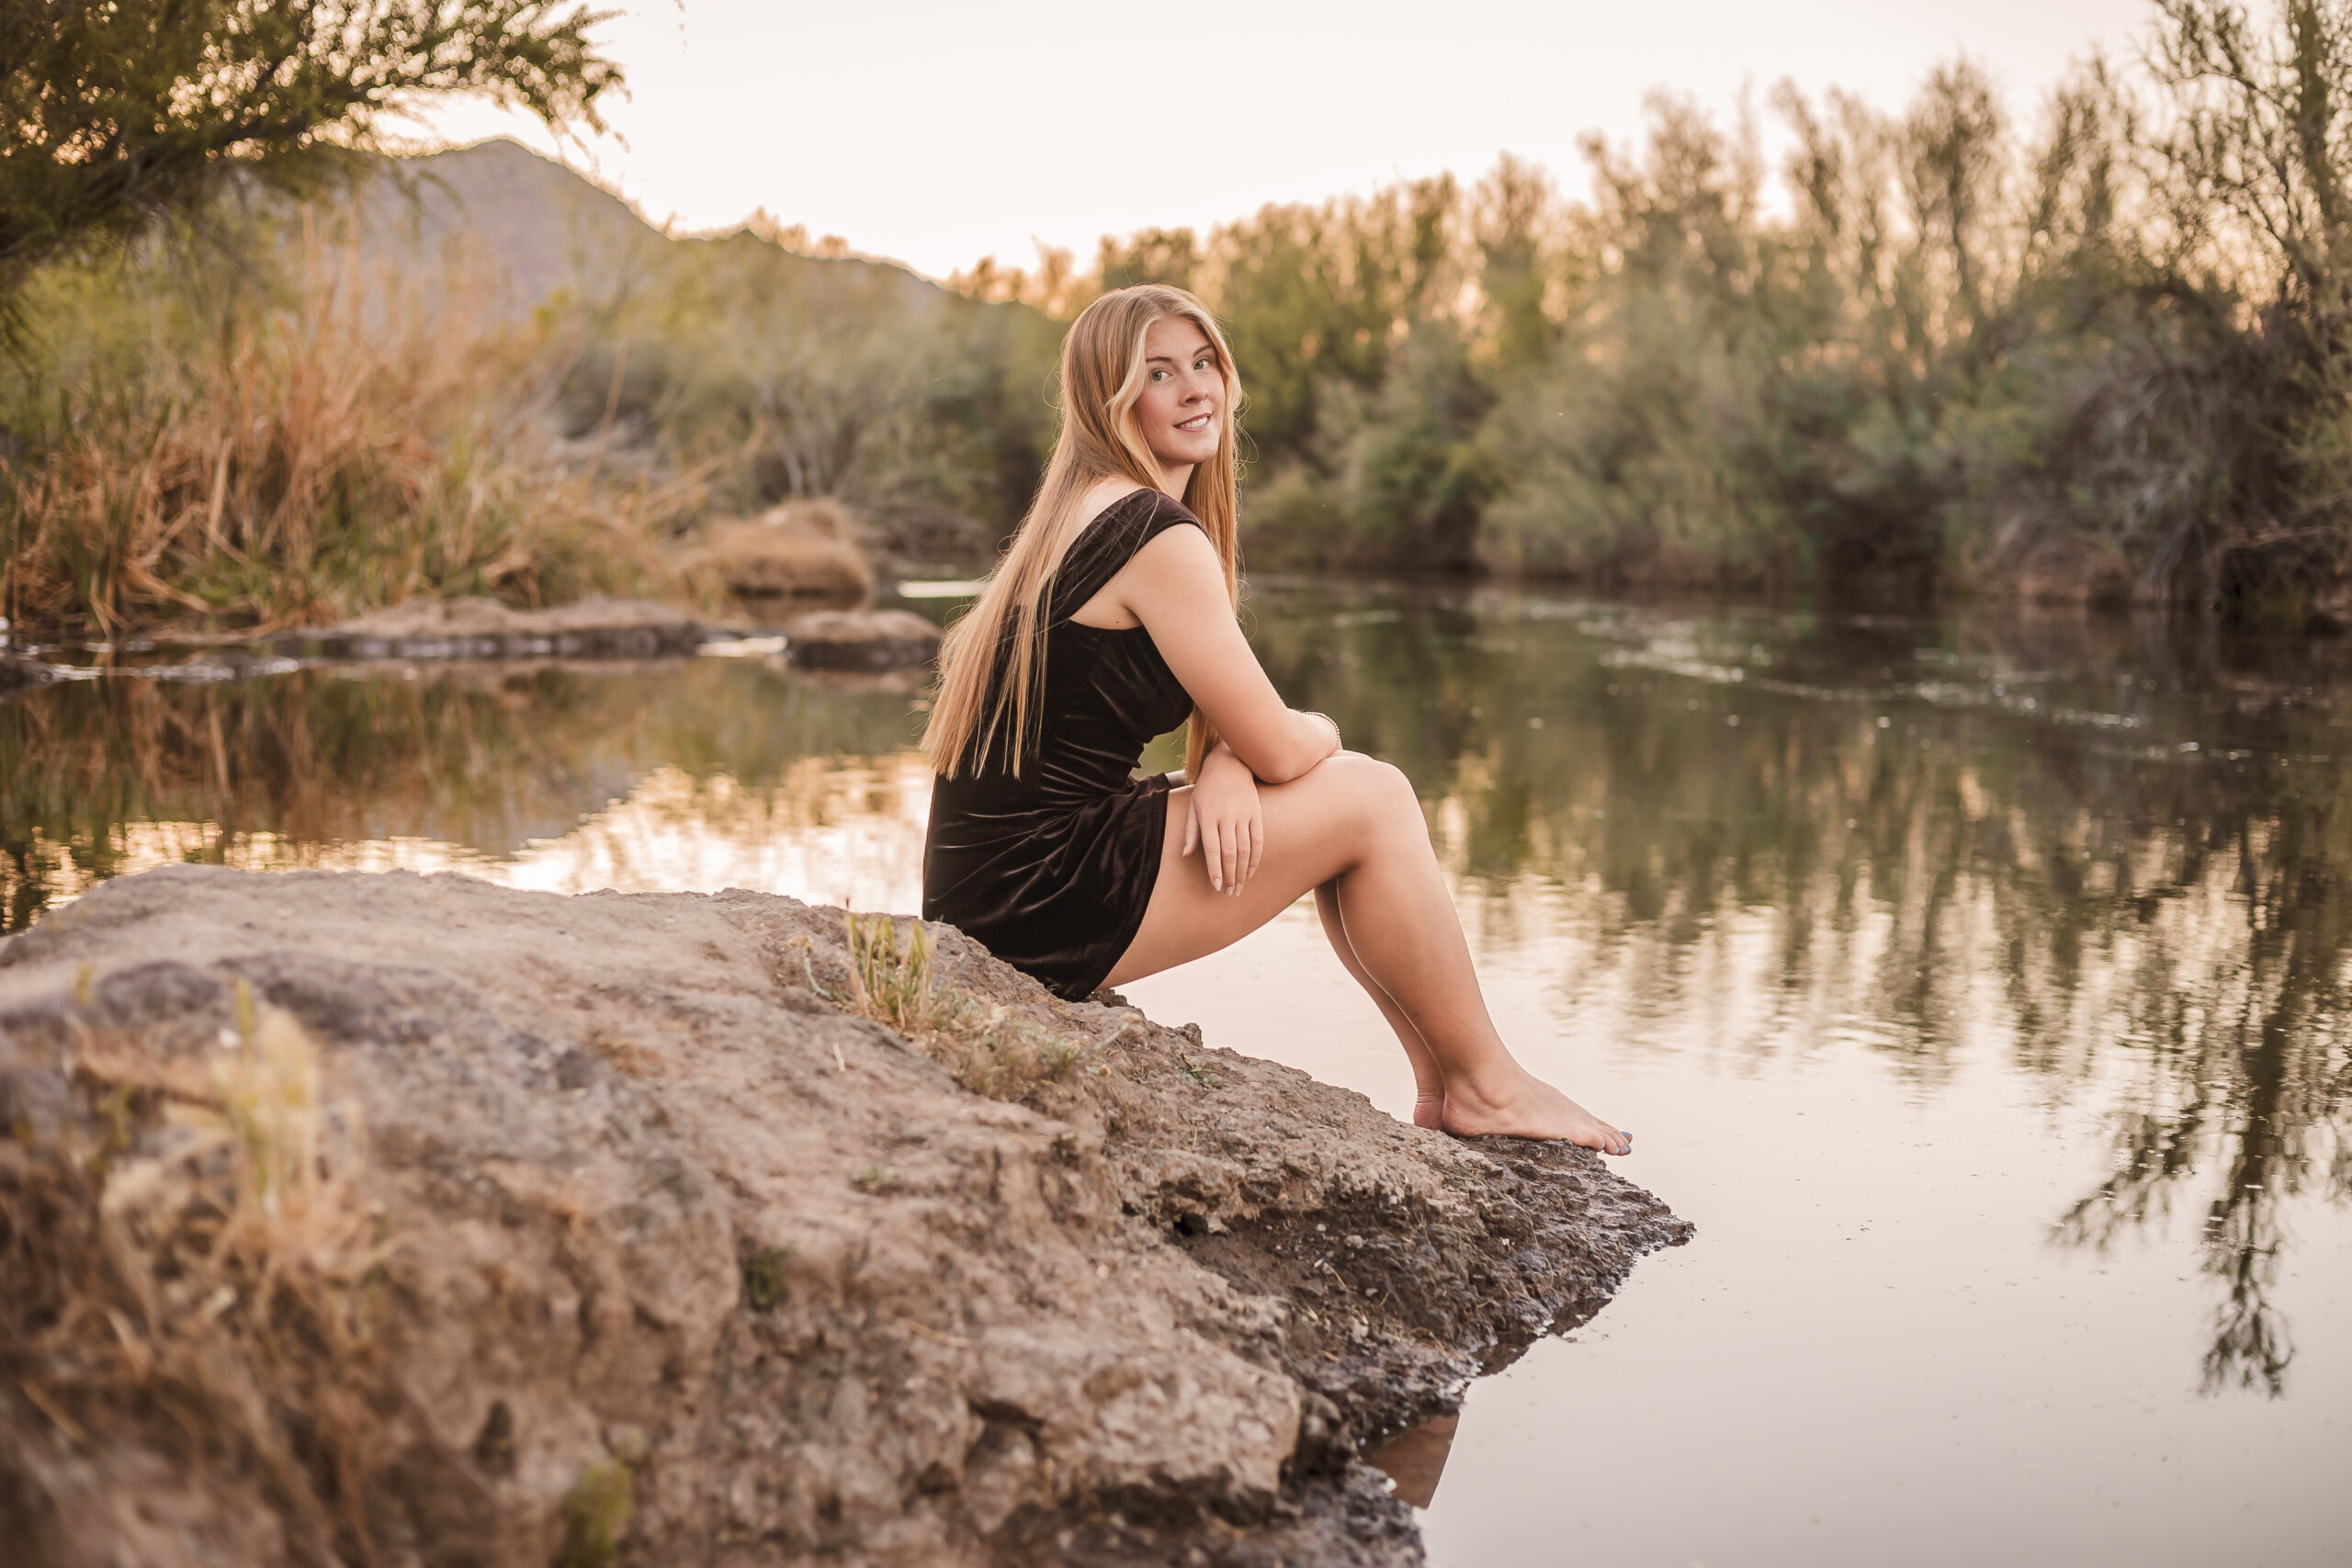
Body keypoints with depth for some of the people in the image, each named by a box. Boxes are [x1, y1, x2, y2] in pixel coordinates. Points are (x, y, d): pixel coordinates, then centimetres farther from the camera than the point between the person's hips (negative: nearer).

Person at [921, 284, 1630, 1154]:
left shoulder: (1085, 515, 15)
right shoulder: (1157, 534, -16)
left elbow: (1235, 721, 17)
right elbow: (1280, 749, -13)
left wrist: (1223, 764, -6)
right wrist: (1323, 732, 10)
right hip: (1039, 899, -10)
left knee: (1343, 793, 16)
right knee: (1372, 798, -4)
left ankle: (1442, 1085, 21)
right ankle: (1486, 1086, 11)